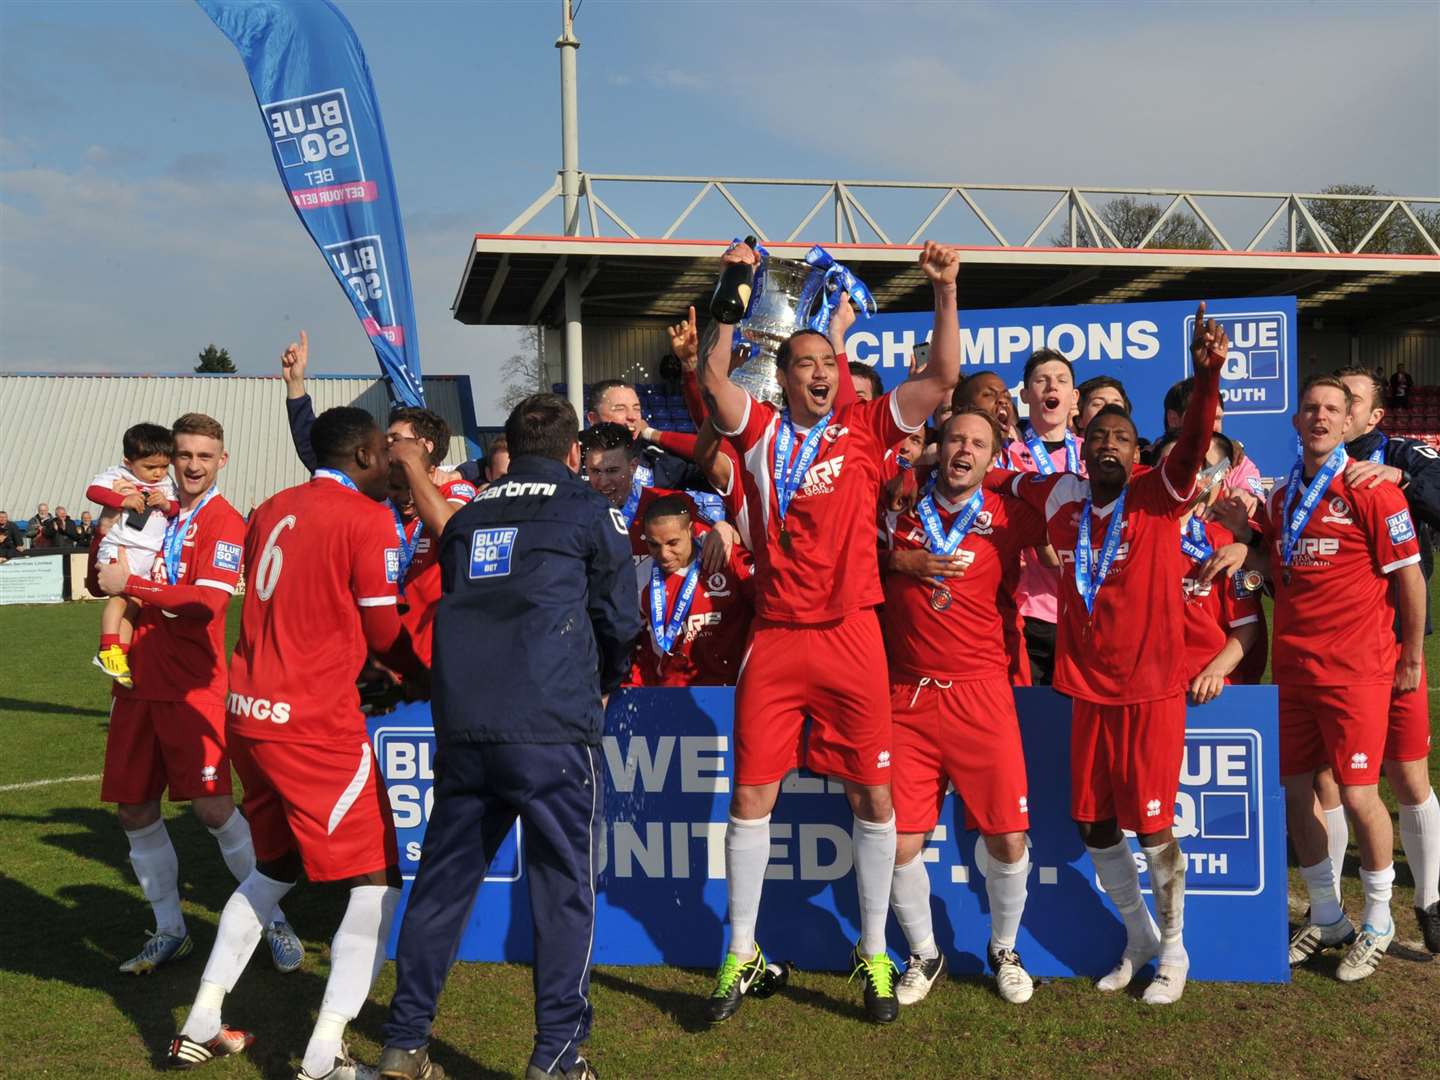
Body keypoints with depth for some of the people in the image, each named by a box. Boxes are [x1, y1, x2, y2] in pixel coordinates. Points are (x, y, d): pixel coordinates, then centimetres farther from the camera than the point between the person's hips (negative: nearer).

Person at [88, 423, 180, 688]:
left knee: (134, 602, 6)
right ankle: (108, 648, -23)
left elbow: (177, 510, 14)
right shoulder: (117, 475, -2)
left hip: (148, 555, 6)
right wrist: (123, 500, -23)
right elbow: (93, 491, -13)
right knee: (120, 593, -23)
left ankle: (121, 656, 10)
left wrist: (167, 504, -8)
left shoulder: (166, 483, 14)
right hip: (118, 546, -6)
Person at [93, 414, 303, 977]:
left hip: (191, 687, -6)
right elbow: (102, 580, 16)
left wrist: (131, 584, -15)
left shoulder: (223, 523, -6)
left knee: (212, 806, -10)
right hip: (137, 682, 7)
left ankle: (273, 919, 7)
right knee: (134, 811, 9)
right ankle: (169, 931, 25)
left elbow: (206, 603, -19)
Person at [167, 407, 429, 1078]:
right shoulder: (367, 519, -9)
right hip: (315, 722, -8)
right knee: (376, 883, 3)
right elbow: (383, 632, -3)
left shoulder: (270, 511, 11)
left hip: (246, 712, 8)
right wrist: (420, 677, 15)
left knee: (275, 868, 25)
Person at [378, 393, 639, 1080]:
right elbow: (620, 617, 8)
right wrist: (601, 687, 26)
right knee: (564, 887, 5)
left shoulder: (468, 516, 18)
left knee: (442, 881, 13)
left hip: (461, 724, 5)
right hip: (552, 728, -4)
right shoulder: (588, 510, 6)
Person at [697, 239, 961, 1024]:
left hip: (851, 636, 0)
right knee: (752, 792, 4)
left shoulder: (864, 429, 5)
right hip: (774, 638, 0)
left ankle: (874, 954, 21)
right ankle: (741, 954, 19)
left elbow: (943, 376, 0)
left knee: (871, 794, 5)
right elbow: (713, 377, -7)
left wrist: (944, 291, -7)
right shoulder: (761, 431, 6)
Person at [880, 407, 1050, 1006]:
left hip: (980, 693, 0)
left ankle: (1004, 950, 29)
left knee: (1008, 840, 1)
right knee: (899, 844, -1)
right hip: (906, 695, 0)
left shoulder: (1007, 517, 5)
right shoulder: (899, 508, 5)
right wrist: (898, 559, -2)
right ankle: (924, 956, 24)